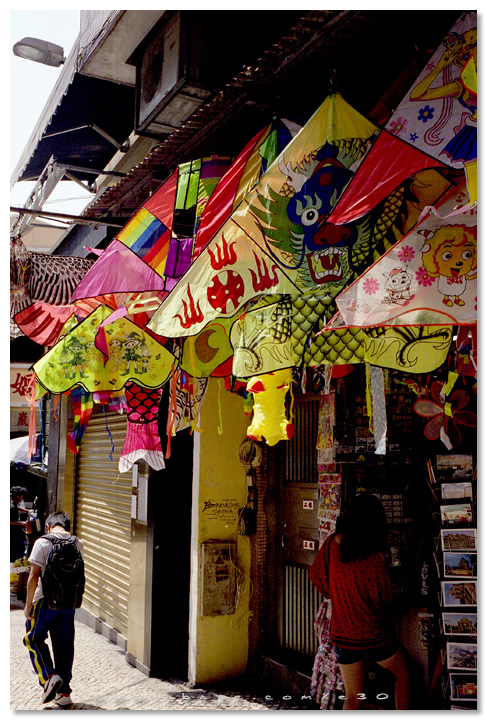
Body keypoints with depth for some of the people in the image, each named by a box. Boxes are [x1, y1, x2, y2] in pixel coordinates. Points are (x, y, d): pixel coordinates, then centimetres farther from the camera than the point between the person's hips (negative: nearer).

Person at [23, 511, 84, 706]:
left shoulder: (42, 542, -10)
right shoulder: (77, 544, 3)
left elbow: (34, 577, -13)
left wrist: (28, 603, -5)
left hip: (45, 600, -4)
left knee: (34, 639, 15)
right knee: (64, 645, 12)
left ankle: (49, 676, -2)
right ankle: (64, 692, 17)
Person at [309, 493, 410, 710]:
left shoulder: (332, 543, -9)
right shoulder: (375, 556, -22)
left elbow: (316, 575, 5)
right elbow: (383, 598, -12)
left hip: (341, 634, 4)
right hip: (373, 635, -4)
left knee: (353, 697, 17)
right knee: (403, 674, 24)